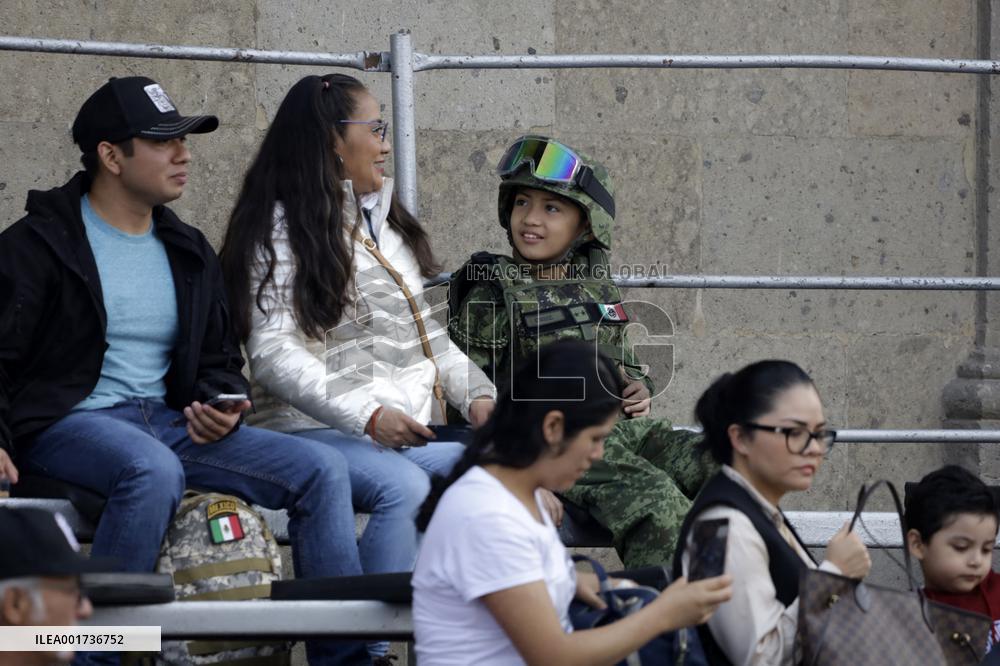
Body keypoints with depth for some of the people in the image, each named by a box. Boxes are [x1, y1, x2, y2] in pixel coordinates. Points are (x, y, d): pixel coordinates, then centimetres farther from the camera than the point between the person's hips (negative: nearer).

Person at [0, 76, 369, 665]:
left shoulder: (189, 252, 19)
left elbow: (221, 363, 26)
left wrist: (223, 409, 3)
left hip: (169, 420, 6)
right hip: (70, 422, -6)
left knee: (322, 469, -10)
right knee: (154, 468, -41)